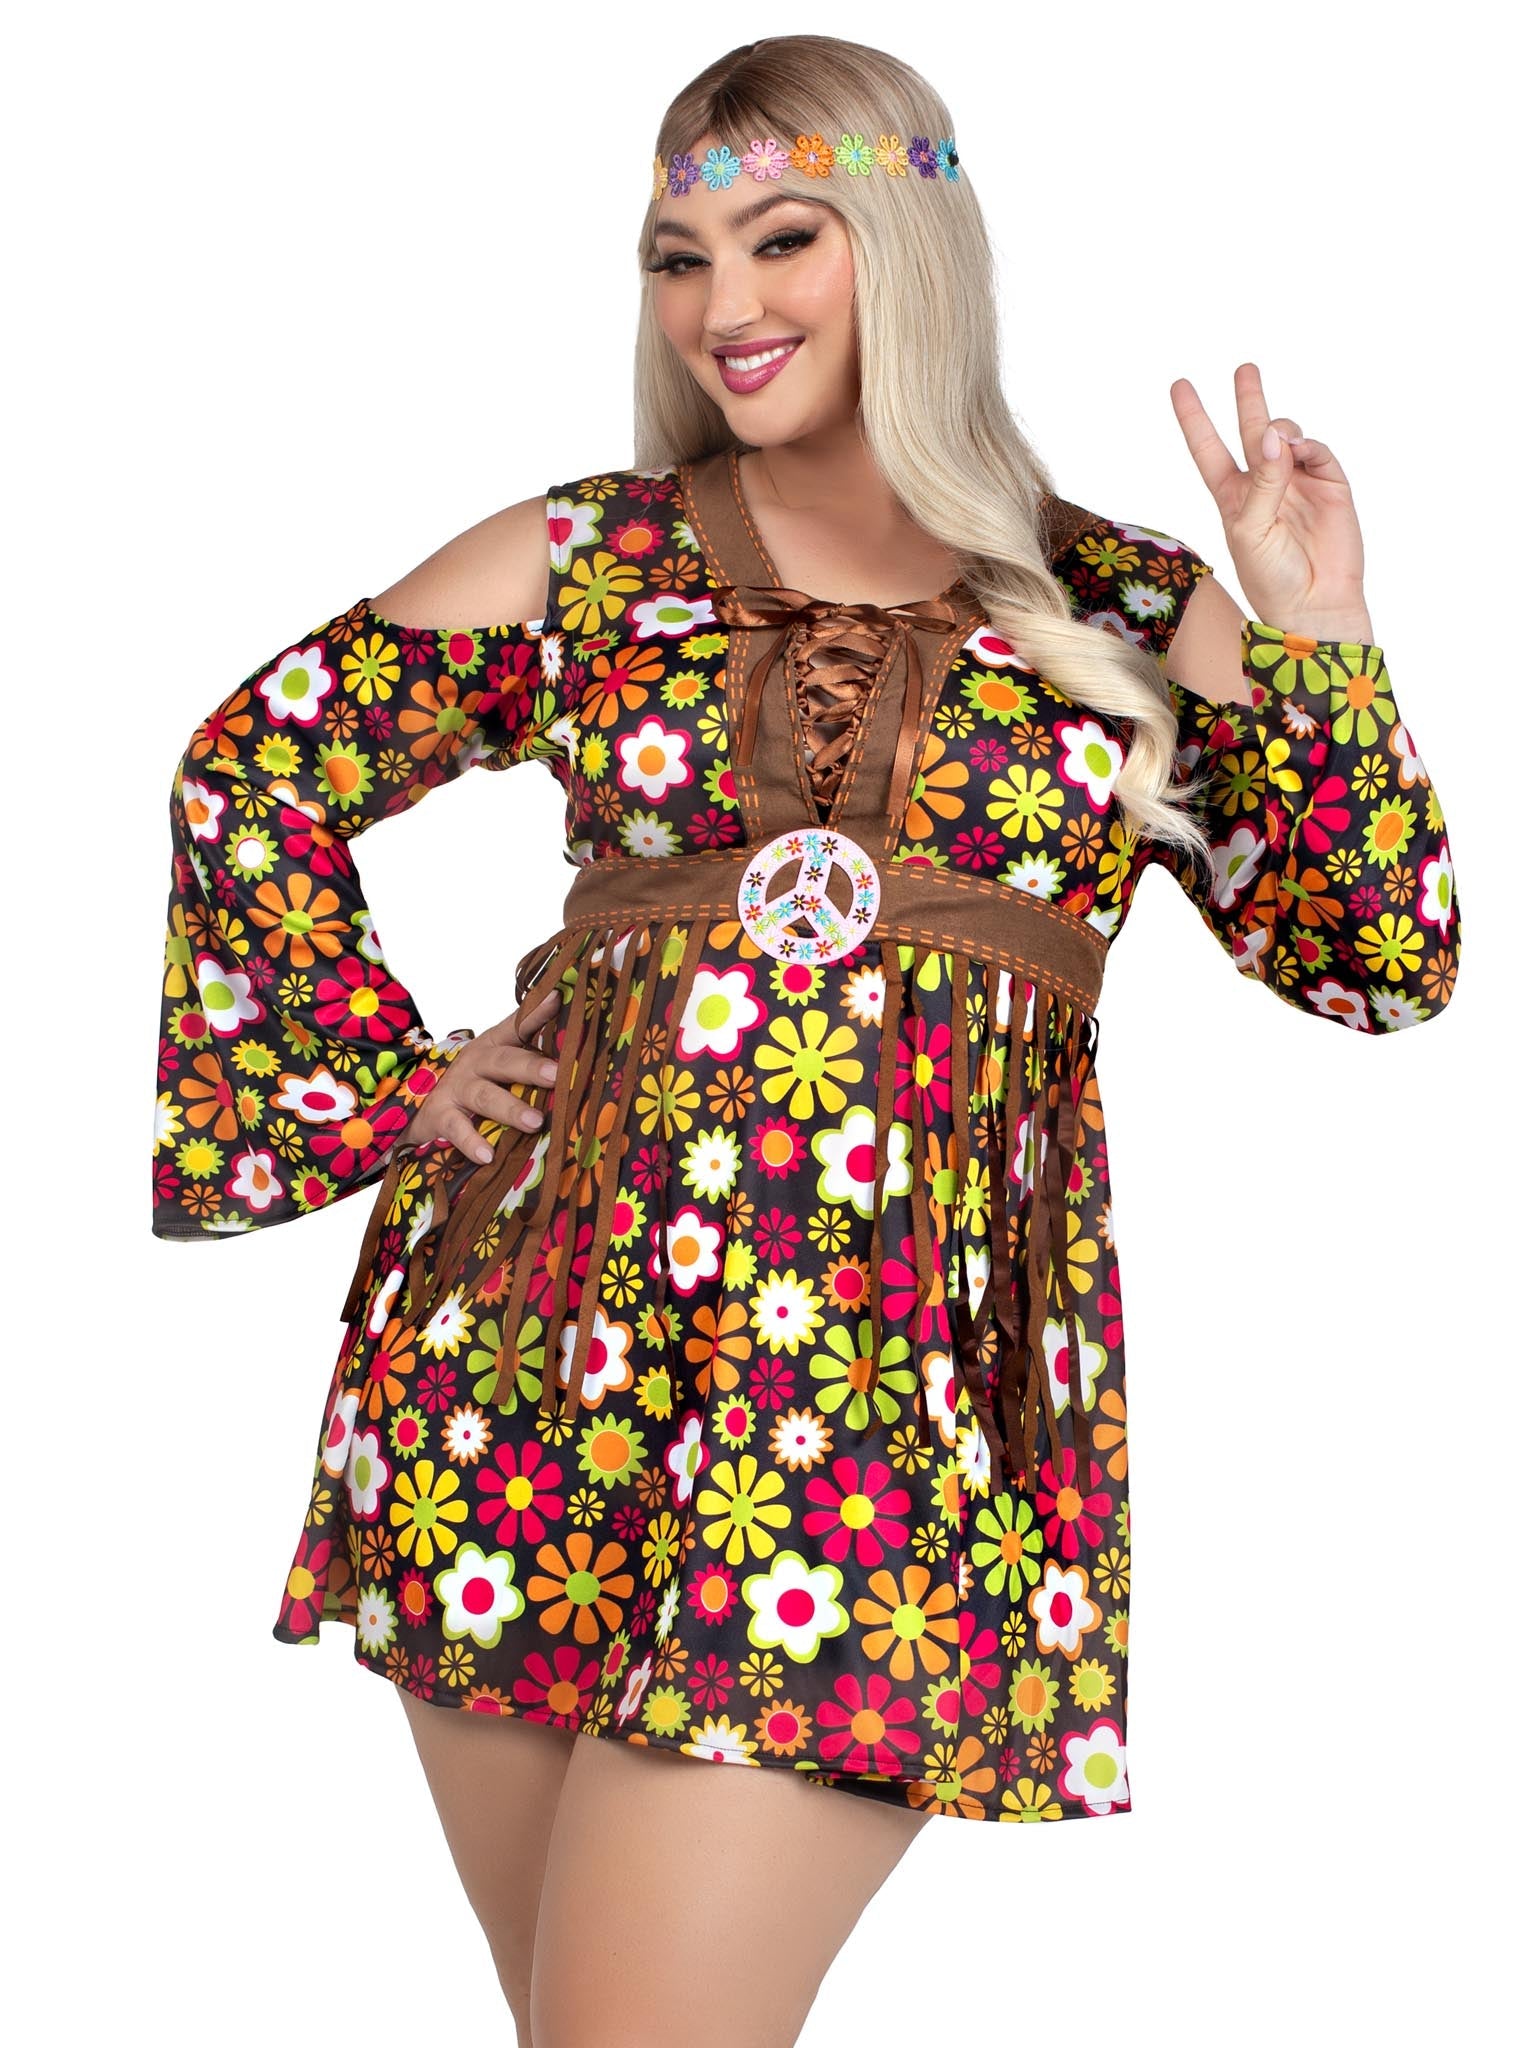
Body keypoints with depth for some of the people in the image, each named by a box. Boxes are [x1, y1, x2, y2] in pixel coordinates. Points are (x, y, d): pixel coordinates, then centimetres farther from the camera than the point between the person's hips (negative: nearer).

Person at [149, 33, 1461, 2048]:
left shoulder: (1124, 613, 7)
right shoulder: (580, 560, 8)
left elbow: (1384, 963, 6)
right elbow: (250, 771, 14)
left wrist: (1314, 645, -5)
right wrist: (385, 1083, 7)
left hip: (900, 1389, -2)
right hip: (540, 1352, 2)